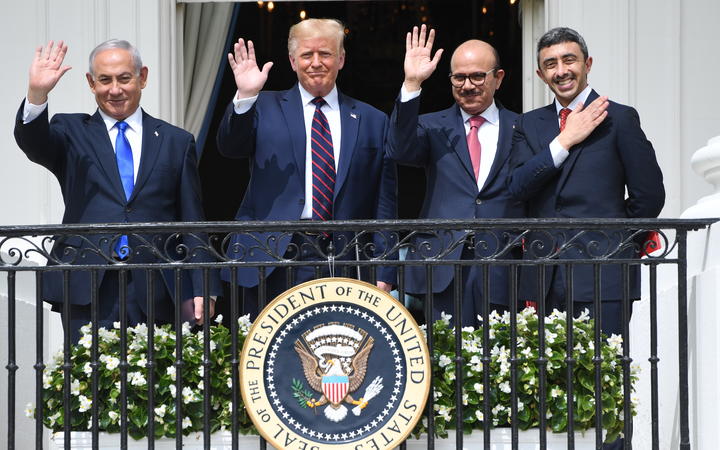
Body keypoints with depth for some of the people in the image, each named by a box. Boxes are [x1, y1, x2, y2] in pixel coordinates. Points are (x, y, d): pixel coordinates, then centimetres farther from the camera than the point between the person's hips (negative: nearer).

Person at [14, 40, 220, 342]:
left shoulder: (176, 142, 14)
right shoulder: (71, 133, 12)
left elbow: (193, 225, 11)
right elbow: (33, 143, -10)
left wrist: (202, 290, 3)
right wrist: (37, 94, -29)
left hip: (156, 293, 1)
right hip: (86, 291, -1)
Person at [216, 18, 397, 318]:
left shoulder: (372, 121, 12)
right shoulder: (265, 108, 11)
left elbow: (384, 204, 10)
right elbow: (229, 147, -7)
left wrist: (384, 275, 4)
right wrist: (245, 97, -22)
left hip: (344, 264, 1)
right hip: (274, 263, -1)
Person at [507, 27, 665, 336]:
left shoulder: (619, 119, 2)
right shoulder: (529, 124, 15)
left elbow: (649, 195, 2)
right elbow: (518, 187, -1)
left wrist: (614, 240, 9)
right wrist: (565, 140, -6)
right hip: (543, 278, 4)